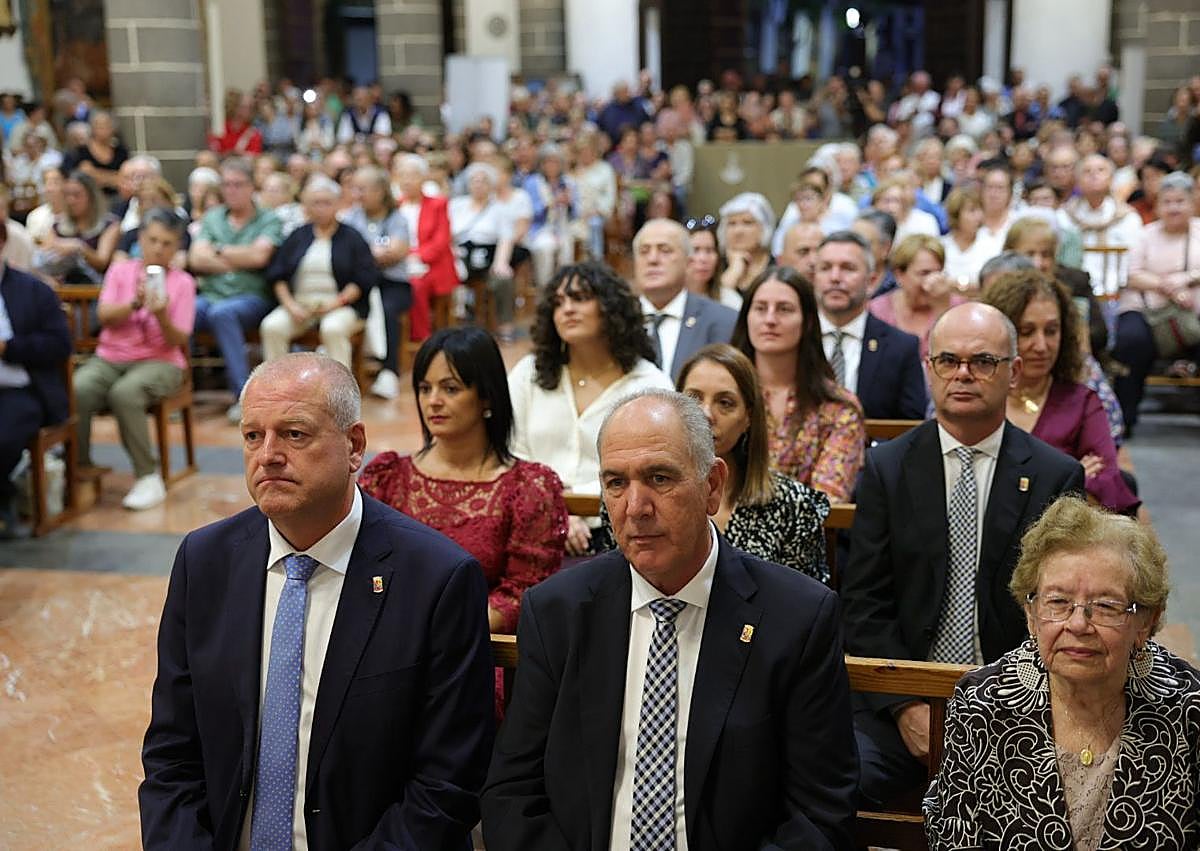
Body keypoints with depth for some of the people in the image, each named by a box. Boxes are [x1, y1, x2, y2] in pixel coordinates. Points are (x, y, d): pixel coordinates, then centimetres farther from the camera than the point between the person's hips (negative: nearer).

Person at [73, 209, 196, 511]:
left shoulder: (182, 282, 3)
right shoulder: (120, 271, 11)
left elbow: (177, 340, -5)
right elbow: (104, 316, -4)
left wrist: (162, 315, -24)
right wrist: (135, 303, -21)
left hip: (159, 361, -3)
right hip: (110, 357, 3)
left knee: (124, 393, -35)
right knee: (76, 390, -29)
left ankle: (148, 476, -23)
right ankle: (78, 467, -10)